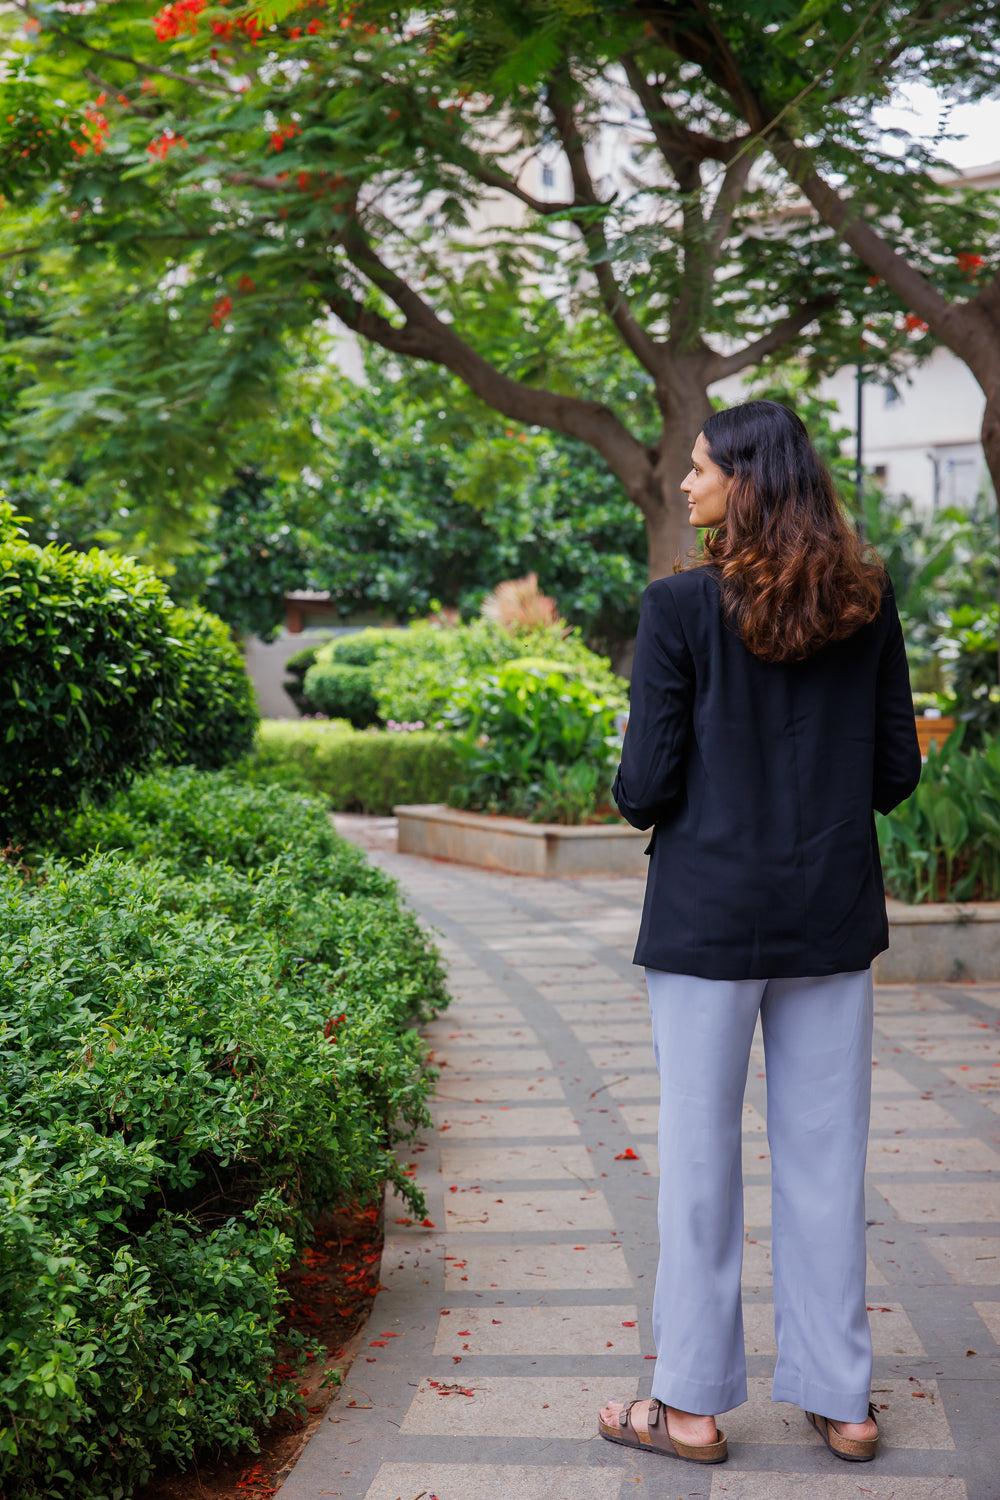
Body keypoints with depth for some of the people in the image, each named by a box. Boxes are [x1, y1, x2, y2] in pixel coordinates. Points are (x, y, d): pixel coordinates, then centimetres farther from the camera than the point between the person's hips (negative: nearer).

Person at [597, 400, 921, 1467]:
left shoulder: (680, 607, -11)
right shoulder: (869, 604, 2)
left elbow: (646, 785, -12)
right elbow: (896, 772, 5)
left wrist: (635, 801, 10)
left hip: (709, 916, -4)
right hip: (834, 917, 4)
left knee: (700, 1160, 7)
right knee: (826, 1159, 12)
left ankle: (692, 1405, 18)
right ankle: (840, 1401, 22)